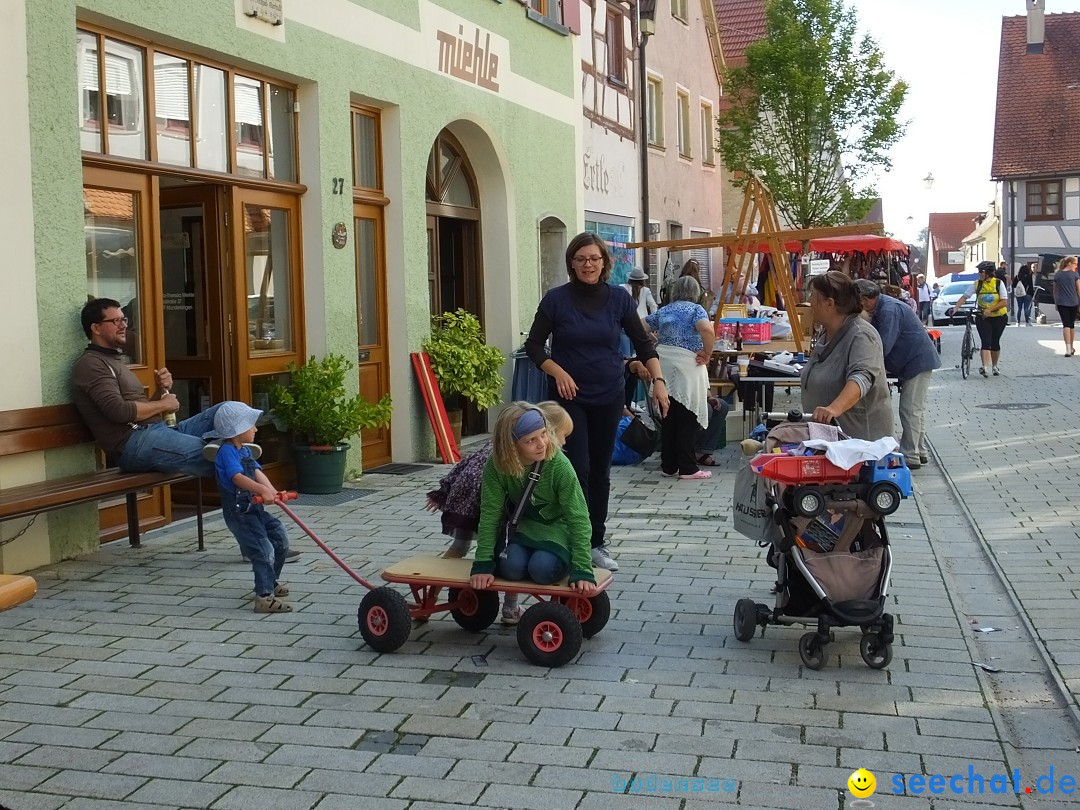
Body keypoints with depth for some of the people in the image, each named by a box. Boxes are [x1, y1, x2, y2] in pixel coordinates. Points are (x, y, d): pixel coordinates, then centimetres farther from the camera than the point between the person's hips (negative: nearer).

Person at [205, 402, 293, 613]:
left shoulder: (245, 450, 13)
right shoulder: (227, 451, -18)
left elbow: (257, 472, 1)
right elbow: (238, 477, -33)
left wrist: (272, 491, -16)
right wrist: (262, 490, -45)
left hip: (254, 508, 10)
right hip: (238, 512, -10)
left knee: (281, 540, 15)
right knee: (264, 551, -15)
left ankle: (270, 581, 33)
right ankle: (264, 597, -11)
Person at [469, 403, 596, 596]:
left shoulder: (560, 467, -28)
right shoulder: (496, 465, -22)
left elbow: (578, 519, -25)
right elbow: (489, 515, -16)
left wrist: (582, 571, -31)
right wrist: (483, 564, -22)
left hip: (557, 527, -2)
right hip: (523, 526, 2)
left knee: (542, 569, -28)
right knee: (511, 568, -26)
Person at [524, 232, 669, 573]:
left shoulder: (619, 298, -1)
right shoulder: (556, 299, -7)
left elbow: (643, 343, 2)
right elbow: (534, 345, -1)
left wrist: (659, 381, -10)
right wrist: (558, 372, -16)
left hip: (609, 395, 3)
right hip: (569, 396, -2)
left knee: (601, 471, 10)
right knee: (578, 469, -10)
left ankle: (597, 543, 21)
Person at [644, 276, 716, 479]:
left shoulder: (663, 311, 15)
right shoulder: (696, 309, -1)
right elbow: (707, 330, -20)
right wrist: (707, 354, -8)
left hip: (663, 366, 5)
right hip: (687, 368, -5)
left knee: (668, 419, 11)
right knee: (688, 420, 0)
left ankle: (668, 466, 16)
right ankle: (688, 468, 2)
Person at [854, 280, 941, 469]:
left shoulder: (889, 310, -24)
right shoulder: (879, 308, 9)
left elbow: (883, 347, -27)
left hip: (918, 361, -11)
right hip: (917, 361, 11)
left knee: (910, 410, -8)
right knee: (917, 409, 17)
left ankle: (910, 456, -3)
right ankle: (920, 451, 27)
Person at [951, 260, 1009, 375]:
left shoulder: (999, 283, -7)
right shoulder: (977, 284, -2)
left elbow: (1004, 302, -13)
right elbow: (964, 297, -6)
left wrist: (990, 309, -24)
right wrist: (955, 308, -21)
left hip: (999, 317, 0)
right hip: (983, 318, 0)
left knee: (995, 343, 8)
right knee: (986, 342, -13)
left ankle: (995, 366, 27)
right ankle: (985, 367, -24)